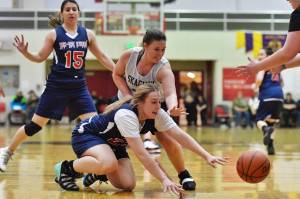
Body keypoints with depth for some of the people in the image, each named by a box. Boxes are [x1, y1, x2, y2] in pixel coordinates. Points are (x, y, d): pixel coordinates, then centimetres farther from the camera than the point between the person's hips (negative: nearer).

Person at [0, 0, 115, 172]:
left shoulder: (87, 34, 4)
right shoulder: (54, 34, -3)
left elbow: (102, 57, 11)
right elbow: (41, 58, 2)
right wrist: (25, 52, -16)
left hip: (79, 87, 3)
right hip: (56, 86, -3)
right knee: (36, 125, 2)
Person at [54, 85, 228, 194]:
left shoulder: (158, 115, -16)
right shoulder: (126, 114, -36)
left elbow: (181, 136, -17)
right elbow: (141, 153, -41)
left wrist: (207, 156, -27)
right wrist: (165, 179, -45)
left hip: (113, 143, 7)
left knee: (127, 184, -13)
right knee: (109, 164, -38)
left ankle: (98, 172, 17)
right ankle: (66, 168, -13)